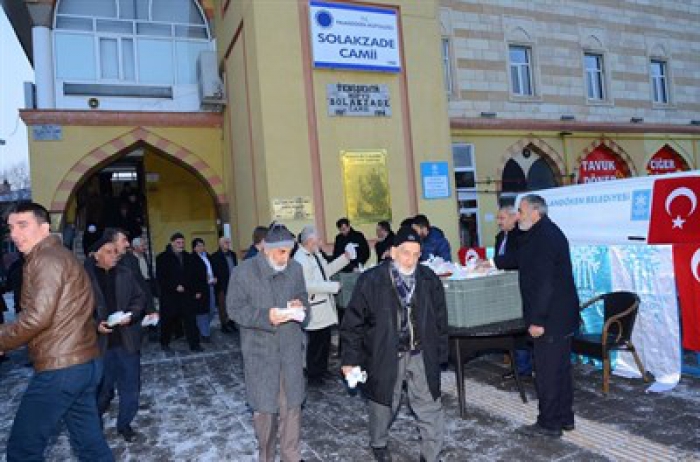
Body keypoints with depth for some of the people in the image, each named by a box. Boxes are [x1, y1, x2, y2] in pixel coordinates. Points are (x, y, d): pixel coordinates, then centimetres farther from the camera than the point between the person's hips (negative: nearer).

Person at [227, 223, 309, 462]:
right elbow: (234, 308, -9)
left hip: (291, 349, 3)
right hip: (260, 351, -3)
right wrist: (266, 317, -23)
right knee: (263, 406, 9)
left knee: (292, 405, 11)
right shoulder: (244, 272, -11)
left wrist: (300, 304, -12)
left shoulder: (295, 268, 0)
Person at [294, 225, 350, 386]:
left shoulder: (316, 253, 7)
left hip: (325, 307, 9)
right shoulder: (300, 259, -22)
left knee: (325, 340, 20)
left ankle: (322, 370, 37)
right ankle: (313, 376, 21)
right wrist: (333, 286, -22)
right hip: (315, 311, -9)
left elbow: (326, 270, 19)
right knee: (316, 343, 4)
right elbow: (307, 286, -27)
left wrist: (345, 258, 11)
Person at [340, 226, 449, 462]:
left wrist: (440, 354, 7)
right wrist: (350, 359, -7)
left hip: (421, 355, 2)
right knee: (384, 403, 17)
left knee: (431, 408, 3)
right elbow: (353, 321, -8)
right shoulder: (371, 281, -13)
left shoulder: (430, 280, -4)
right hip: (384, 355, -2)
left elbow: (440, 320, 6)